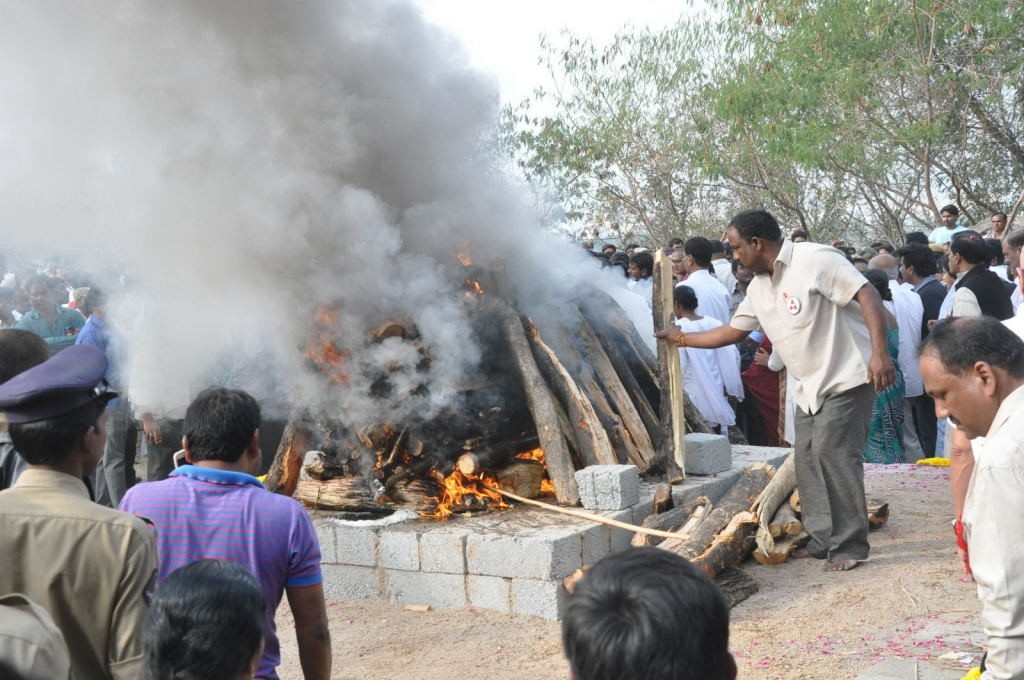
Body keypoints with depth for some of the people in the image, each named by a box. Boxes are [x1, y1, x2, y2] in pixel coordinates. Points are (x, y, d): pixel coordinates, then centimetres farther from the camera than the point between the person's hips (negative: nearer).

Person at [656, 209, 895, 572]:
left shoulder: (815, 260, -16)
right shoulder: (758, 287, 10)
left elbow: (868, 296, -22)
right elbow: (732, 332, 21)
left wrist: (880, 354, -30)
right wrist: (681, 338, 21)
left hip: (847, 378, -9)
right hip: (810, 386, 9)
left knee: (832, 452, -14)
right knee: (808, 459, 8)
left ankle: (849, 545, -5)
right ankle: (823, 538, 19)